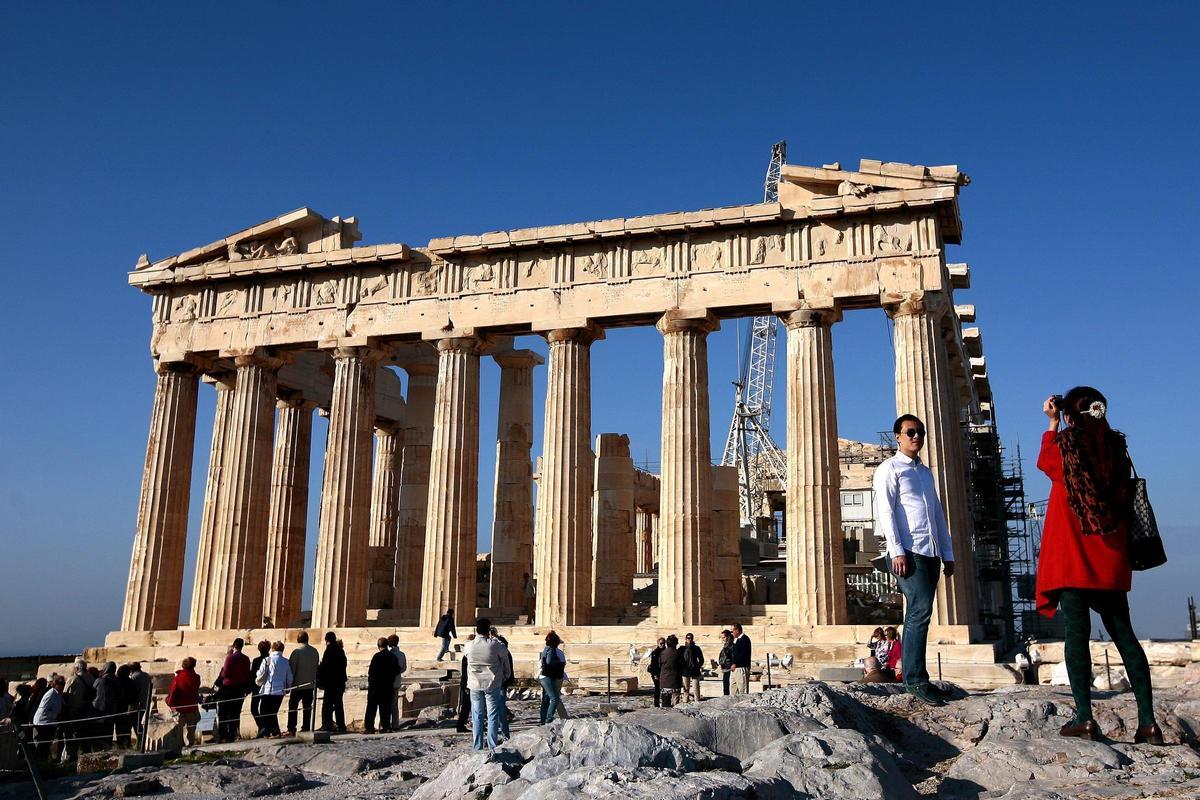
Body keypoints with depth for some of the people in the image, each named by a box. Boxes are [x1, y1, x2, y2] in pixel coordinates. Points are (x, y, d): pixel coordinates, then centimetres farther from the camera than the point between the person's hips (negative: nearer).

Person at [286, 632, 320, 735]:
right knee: (307, 707, 9)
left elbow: (291, 668, -10)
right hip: (311, 684, 5)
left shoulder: (296, 652, -13)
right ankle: (306, 728, 8)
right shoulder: (315, 651, 3)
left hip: (298, 684, -5)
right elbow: (317, 666, 10)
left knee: (292, 706, 3)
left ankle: (291, 730, -2)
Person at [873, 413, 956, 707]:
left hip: (932, 552, 7)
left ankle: (914, 677, 10)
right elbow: (885, 512, -8)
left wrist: (948, 554, 17)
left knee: (918, 615, 7)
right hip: (909, 551, -7)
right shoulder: (889, 469, 2)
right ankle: (915, 680, -12)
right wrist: (897, 551, -16)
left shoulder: (926, 472, 24)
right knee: (920, 611, -15)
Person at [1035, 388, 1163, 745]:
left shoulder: (1066, 441, -5)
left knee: (1076, 631, -4)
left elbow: (1045, 461, 17)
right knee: (1123, 633, 9)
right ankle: (1148, 721, 7)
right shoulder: (1115, 445, 7)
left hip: (1071, 555, -4)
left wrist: (1052, 422, 24)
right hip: (1111, 559, 4)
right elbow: (1124, 495, 15)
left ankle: (1084, 717, -9)